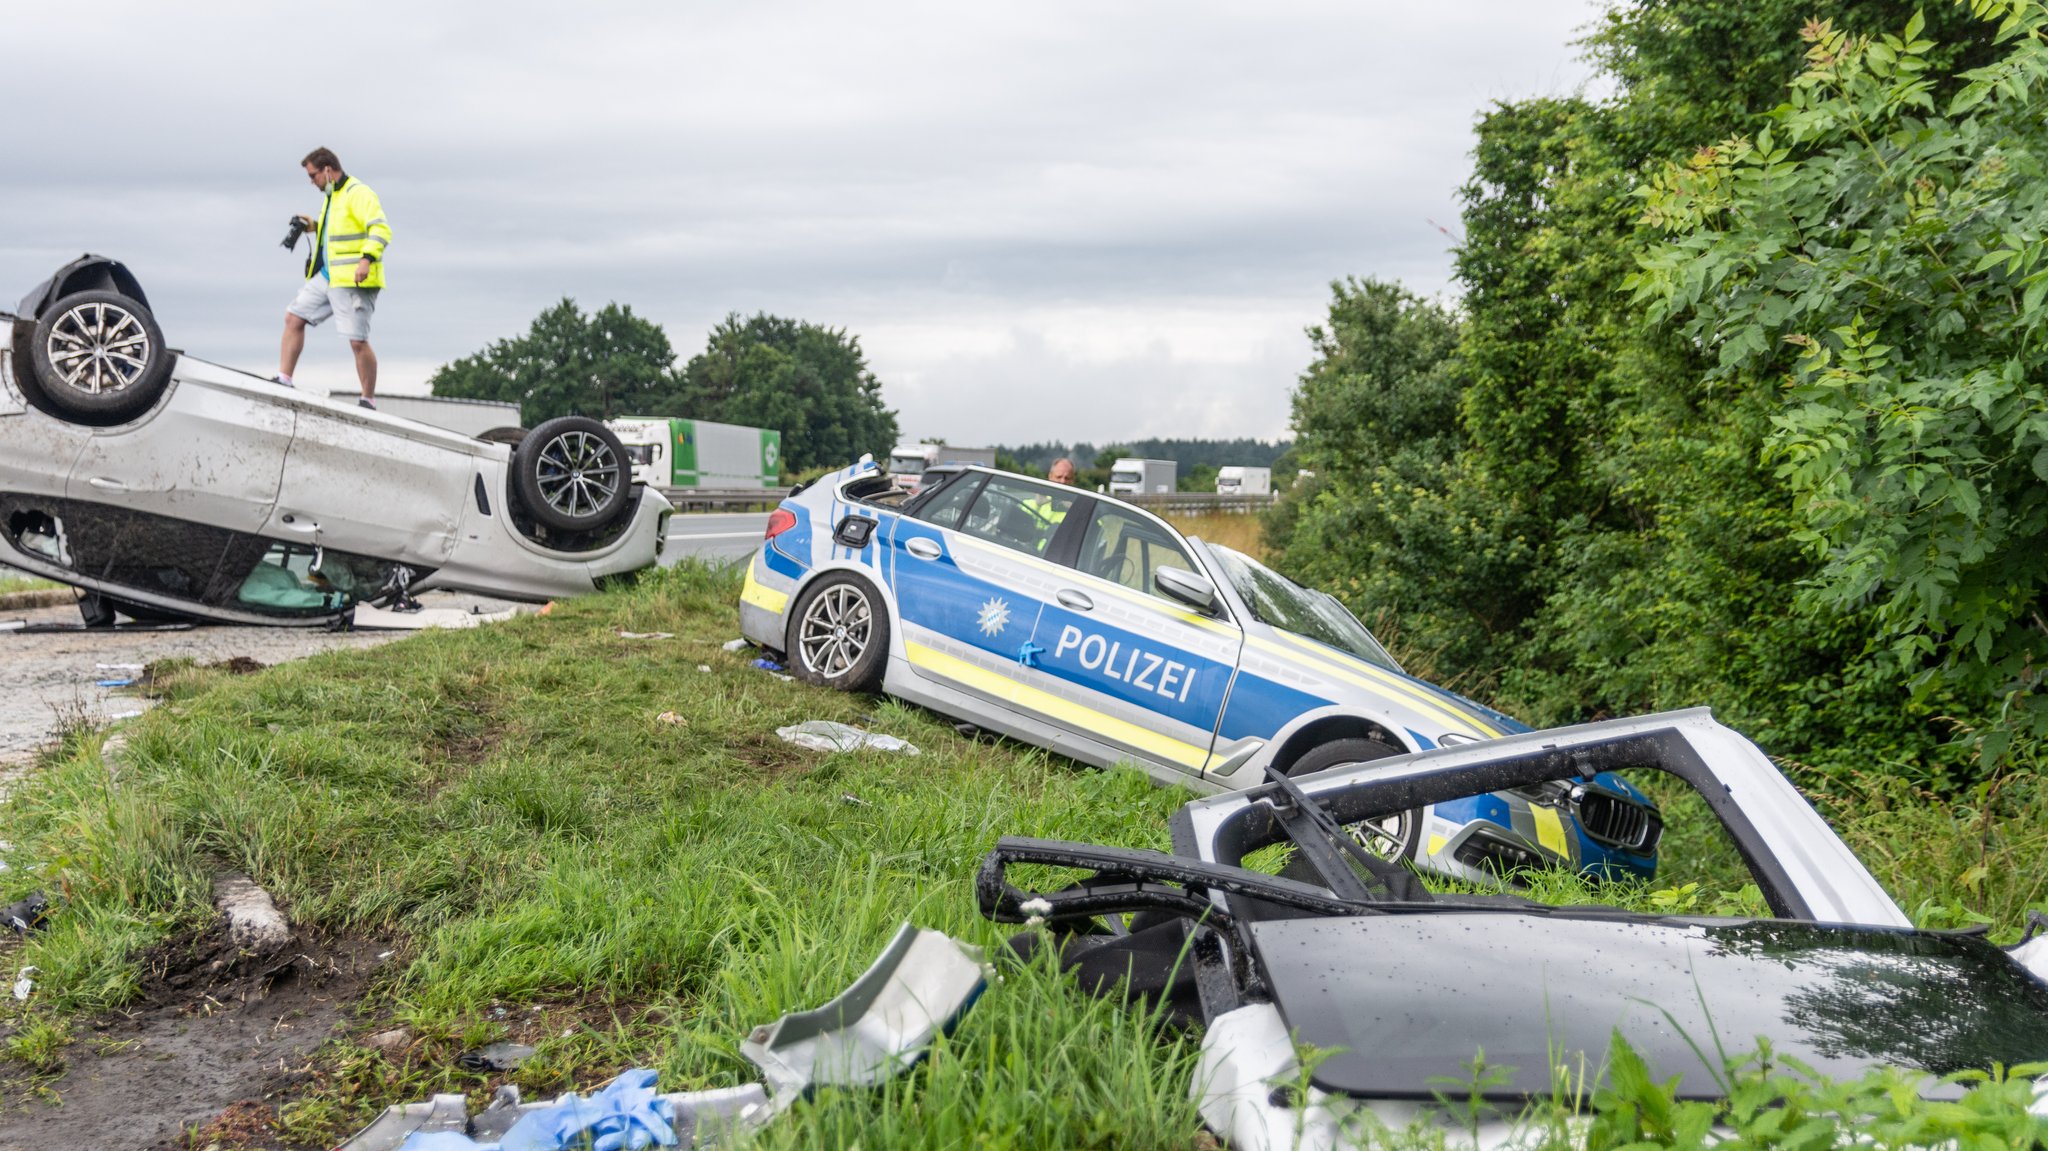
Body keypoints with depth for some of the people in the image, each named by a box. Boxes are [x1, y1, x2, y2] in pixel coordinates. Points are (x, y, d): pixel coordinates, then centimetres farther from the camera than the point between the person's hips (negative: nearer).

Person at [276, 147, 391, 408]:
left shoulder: (358, 193, -11)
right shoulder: (332, 196, 20)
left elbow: (381, 229, -23)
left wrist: (367, 259, -36)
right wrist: (315, 227, 17)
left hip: (353, 279, -10)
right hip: (327, 276, 10)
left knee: (358, 341, -10)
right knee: (293, 317, 9)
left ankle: (369, 401, 0)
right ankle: (283, 381, 14)